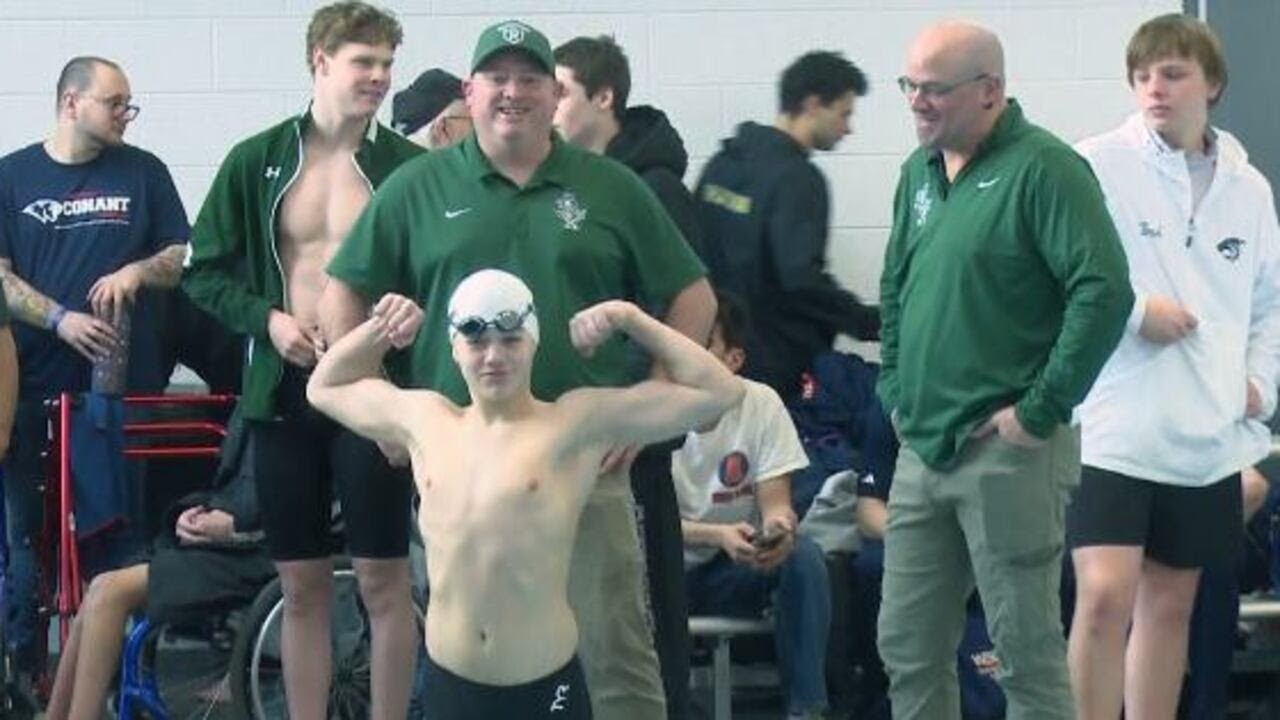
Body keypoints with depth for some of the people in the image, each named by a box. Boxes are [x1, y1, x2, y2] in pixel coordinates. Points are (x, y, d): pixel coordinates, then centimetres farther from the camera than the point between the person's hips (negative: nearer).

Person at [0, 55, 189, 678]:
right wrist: (61, 319, -14)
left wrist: (137, 270, -11)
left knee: (123, 532, 1)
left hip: (124, 384, 0)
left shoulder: (143, 172, 8)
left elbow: (181, 258, 10)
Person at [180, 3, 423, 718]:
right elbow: (205, 271, 8)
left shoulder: (408, 166, -4)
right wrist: (267, 318, -8)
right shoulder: (257, 161, 2)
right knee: (303, 585, 9)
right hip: (284, 389, 2)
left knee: (384, 579, 1)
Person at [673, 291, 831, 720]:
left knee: (804, 556, -28)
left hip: (739, 571, 1)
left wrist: (779, 528, -35)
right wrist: (718, 536, -33)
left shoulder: (761, 403, -7)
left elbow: (776, 504, -9)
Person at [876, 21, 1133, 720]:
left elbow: (1105, 292, -20)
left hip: (1005, 452, -8)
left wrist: (1039, 412, -18)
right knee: (908, 649, 11)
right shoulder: (920, 171, 13)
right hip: (922, 447, 8)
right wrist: (895, 387, 14)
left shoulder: (1044, 169, -12)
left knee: (1028, 651, -1)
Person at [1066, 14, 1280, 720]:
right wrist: (1135, 310, -14)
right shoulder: (1098, 165, -6)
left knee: (1169, 603, 12)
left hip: (1207, 440, 5)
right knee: (1105, 595, -14)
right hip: (1114, 428, -5)